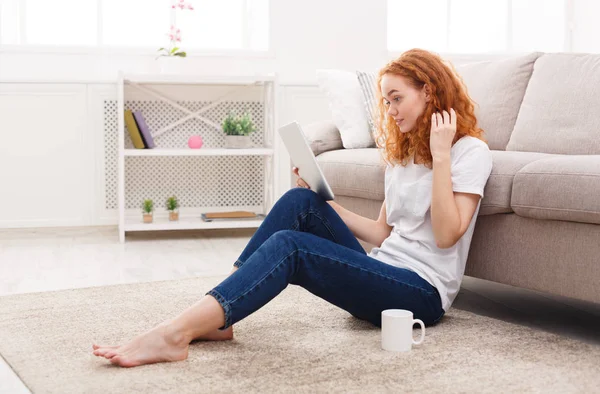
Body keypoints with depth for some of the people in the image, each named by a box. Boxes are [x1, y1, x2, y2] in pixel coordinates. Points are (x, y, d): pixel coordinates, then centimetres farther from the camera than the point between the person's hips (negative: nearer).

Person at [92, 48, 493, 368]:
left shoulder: (471, 150, -3)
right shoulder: (401, 152, 21)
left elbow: (446, 235, -15)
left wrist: (440, 154, -17)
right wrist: (321, 202, 11)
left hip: (423, 292, -7)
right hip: (382, 274, 7)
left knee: (288, 246, -28)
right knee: (300, 201, -14)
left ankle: (175, 333, -40)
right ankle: (215, 315, -22)